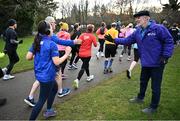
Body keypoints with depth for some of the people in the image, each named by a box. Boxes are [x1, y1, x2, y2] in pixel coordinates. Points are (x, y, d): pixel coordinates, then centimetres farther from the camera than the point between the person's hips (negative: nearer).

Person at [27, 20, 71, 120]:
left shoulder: (36, 42, 2)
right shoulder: (52, 44, -20)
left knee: (54, 88, 29)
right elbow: (57, 62, -20)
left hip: (39, 74, 9)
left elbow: (28, 57, 1)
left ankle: (48, 111, 39)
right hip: (47, 76, -9)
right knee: (42, 100, 5)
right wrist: (67, 54, -8)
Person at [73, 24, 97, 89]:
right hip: (87, 54, -5)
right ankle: (77, 80, -20)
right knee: (83, 67, -3)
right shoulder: (92, 36, -5)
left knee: (86, 64, 25)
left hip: (81, 54, 5)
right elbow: (95, 45, -5)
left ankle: (89, 76, 42)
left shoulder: (82, 35, 2)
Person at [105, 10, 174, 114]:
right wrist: (114, 40, -1)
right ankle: (140, 98, 49)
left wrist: (166, 56, -19)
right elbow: (127, 40, 6)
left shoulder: (158, 28, -18)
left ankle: (153, 107, 24)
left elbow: (169, 41, -13)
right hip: (145, 63, 7)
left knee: (155, 86, 6)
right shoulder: (138, 32, 3)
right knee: (143, 82, 25)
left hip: (157, 63, -7)